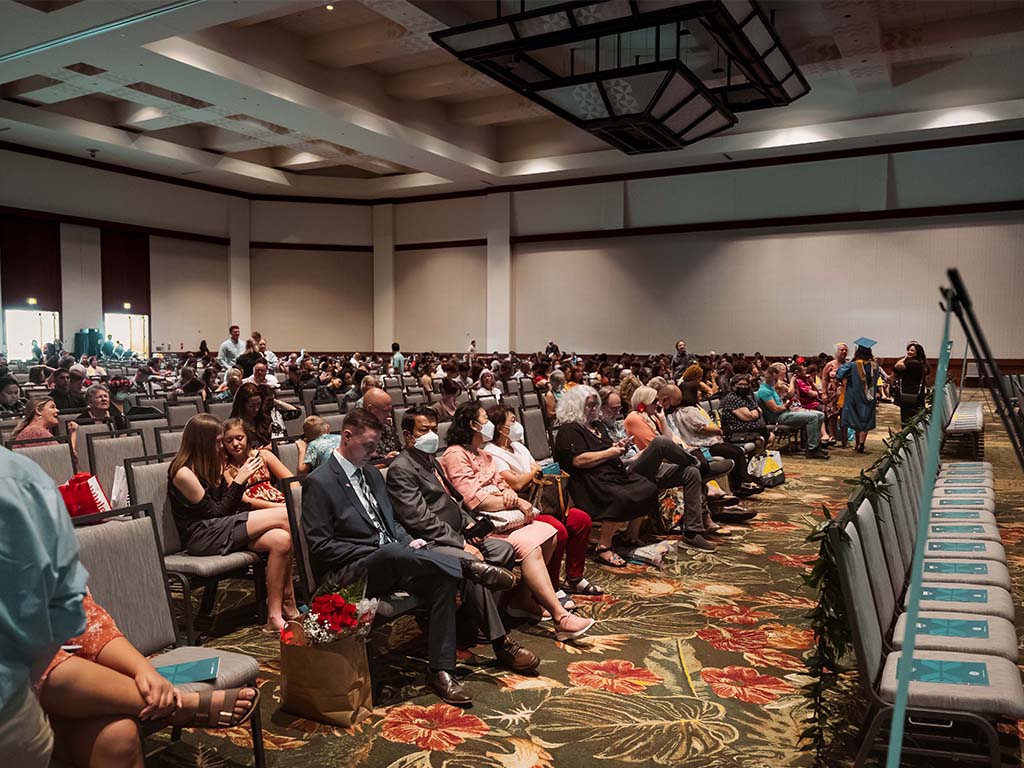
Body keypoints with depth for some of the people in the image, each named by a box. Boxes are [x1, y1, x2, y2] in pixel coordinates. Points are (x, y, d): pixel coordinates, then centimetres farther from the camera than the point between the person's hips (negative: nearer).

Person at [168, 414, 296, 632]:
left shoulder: (208, 466, 14)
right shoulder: (183, 473, -12)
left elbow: (228, 507, 13)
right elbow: (216, 512, -11)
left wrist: (243, 477, 1)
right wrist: (239, 480, -10)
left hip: (221, 530, 8)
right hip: (202, 536, -8)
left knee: (280, 539, -20)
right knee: (284, 516, -18)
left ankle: (275, 615, -18)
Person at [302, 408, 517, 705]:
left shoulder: (371, 473, 18)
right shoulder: (319, 482, -6)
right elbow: (320, 547, -12)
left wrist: (408, 542, 3)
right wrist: (377, 552, -16)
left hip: (392, 561, 7)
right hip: (347, 574, -7)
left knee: (443, 578, -21)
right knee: (390, 552, -39)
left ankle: (440, 671, -18)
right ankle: (469, 566, -25)